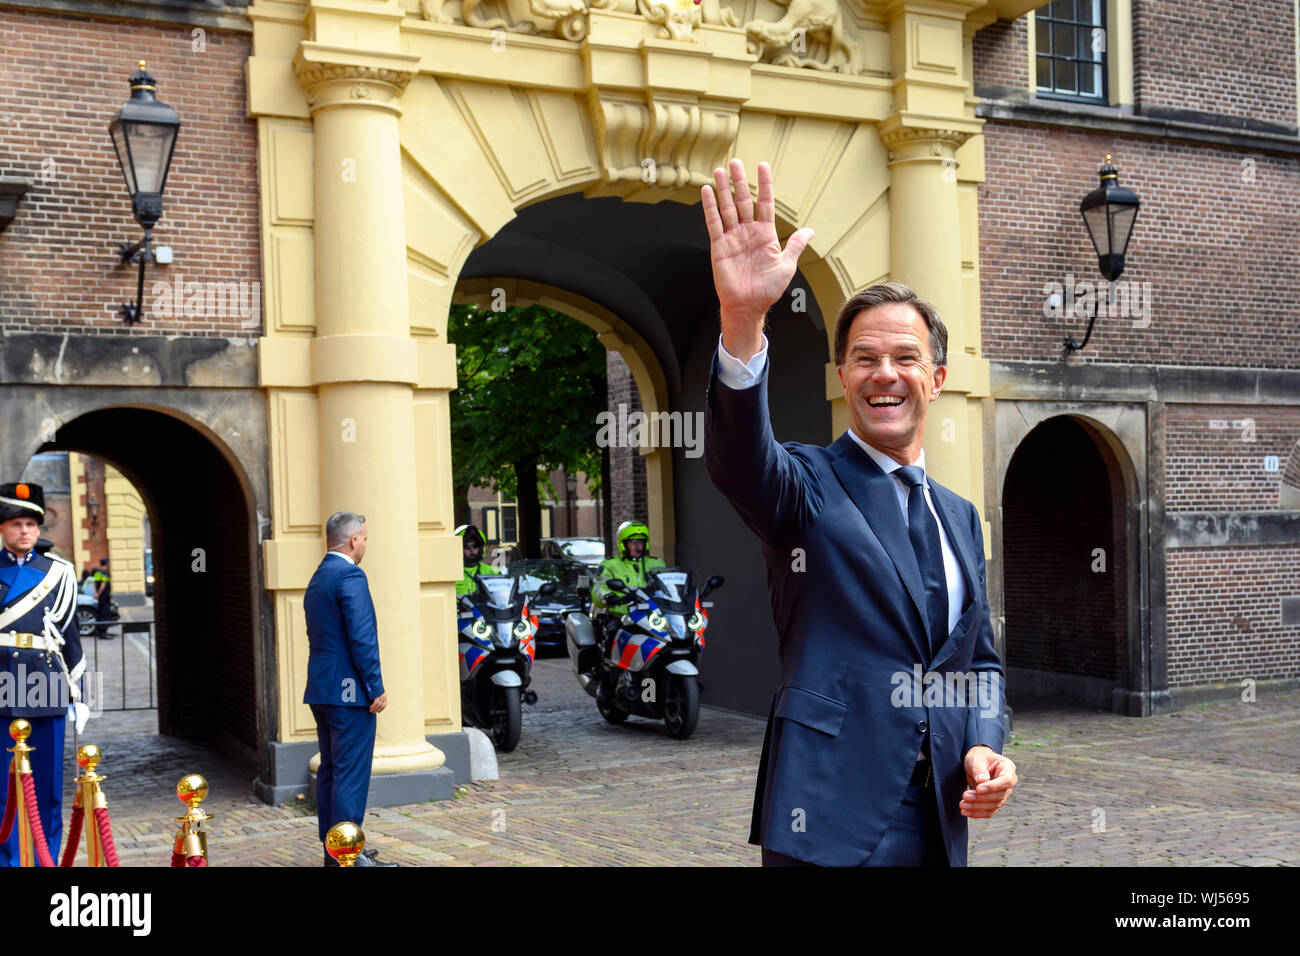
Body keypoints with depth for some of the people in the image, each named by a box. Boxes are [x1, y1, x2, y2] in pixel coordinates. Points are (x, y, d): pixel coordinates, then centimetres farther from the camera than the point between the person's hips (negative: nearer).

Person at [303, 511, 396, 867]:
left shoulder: (317, 578, 16)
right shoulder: (350, 576, -14)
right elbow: (361, 637, -20)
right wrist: (376, 688, -16)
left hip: (321, 690, 10)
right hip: (349, 691, -10)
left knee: (329, 771, 13)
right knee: (351, 775, -6)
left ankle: (332, 851, 20)